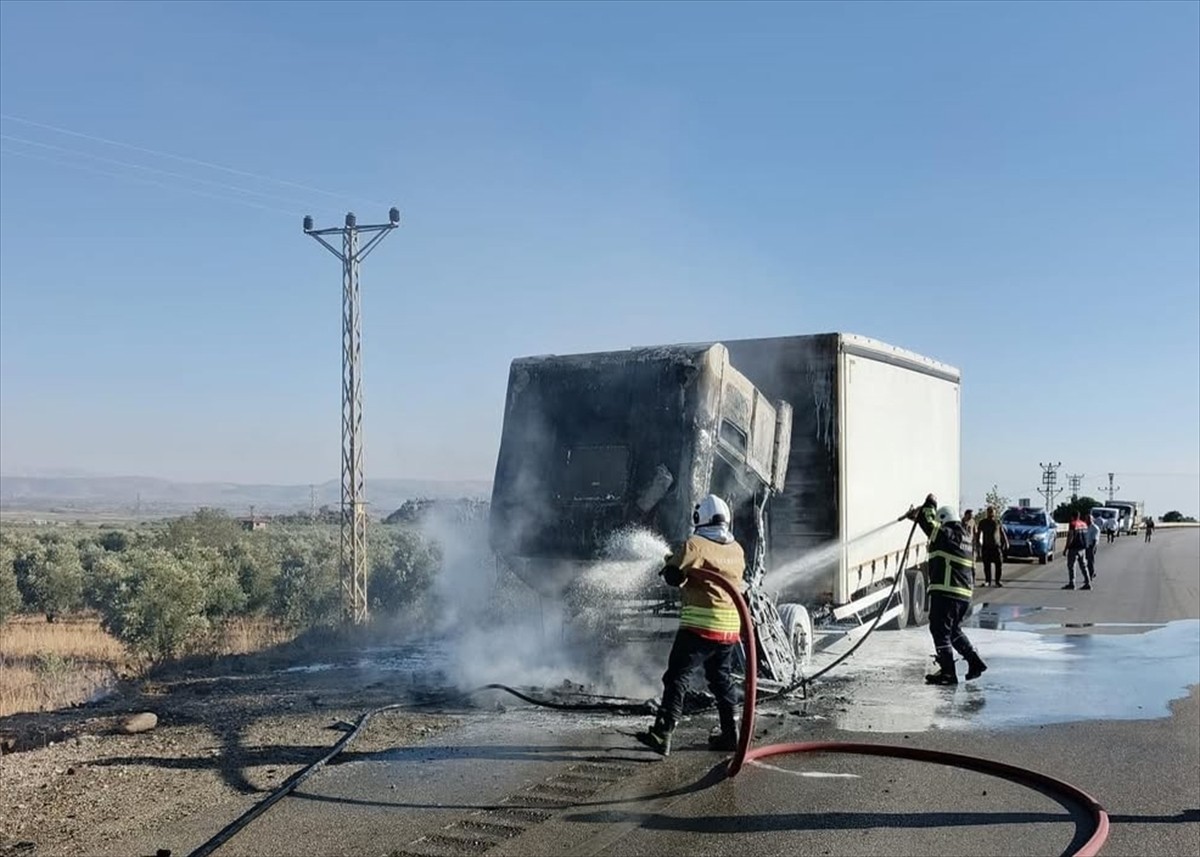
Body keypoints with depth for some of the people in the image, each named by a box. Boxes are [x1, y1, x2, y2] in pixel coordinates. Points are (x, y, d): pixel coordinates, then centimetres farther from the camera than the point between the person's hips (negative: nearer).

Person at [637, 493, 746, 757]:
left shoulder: (694, 545, -8)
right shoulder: (737, 549, 11)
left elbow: (673, 577, -10)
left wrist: (671, 563, 13)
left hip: (701, 625, -6)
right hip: (731, 627, 6)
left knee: (677, 677, -5)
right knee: (721, 679, 19)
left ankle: (662, 733, -11)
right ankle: (730, 733, 21)